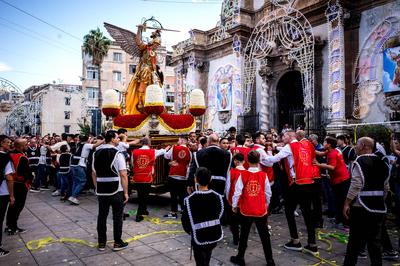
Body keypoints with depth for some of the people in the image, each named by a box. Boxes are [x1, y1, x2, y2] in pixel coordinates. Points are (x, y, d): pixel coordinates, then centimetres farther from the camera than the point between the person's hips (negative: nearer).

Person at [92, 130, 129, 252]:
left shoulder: (96, 153, 8)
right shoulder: (117, 153, -11)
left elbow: (94, 173, 13)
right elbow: (123, 175, -14)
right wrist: (126, 192, -8)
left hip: (101, 190, 5)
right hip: (116, 190, -5)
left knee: (102, 216, 12)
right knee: (117, 216, 6)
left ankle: (101, 243, 21)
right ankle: (117, 243, 14)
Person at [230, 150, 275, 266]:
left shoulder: (243, 175, -11)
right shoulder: (264, 175, -8)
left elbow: (237, 192, -10)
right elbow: (268, 193, 0)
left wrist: (234, 205, 4)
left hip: (246, 210, 0)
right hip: (261, 210, 0)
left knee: (244, 235, 15)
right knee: (264, 236, 12)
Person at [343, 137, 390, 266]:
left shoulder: (360, 162, -11)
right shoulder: (382, 163, 10)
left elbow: (356, 185, -18)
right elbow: (386, 187, 15)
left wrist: (347, 203, -12)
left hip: (361, 207, -6)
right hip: (379, 207, 6)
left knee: (355, 240, 3)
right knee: (374, 240, 13)